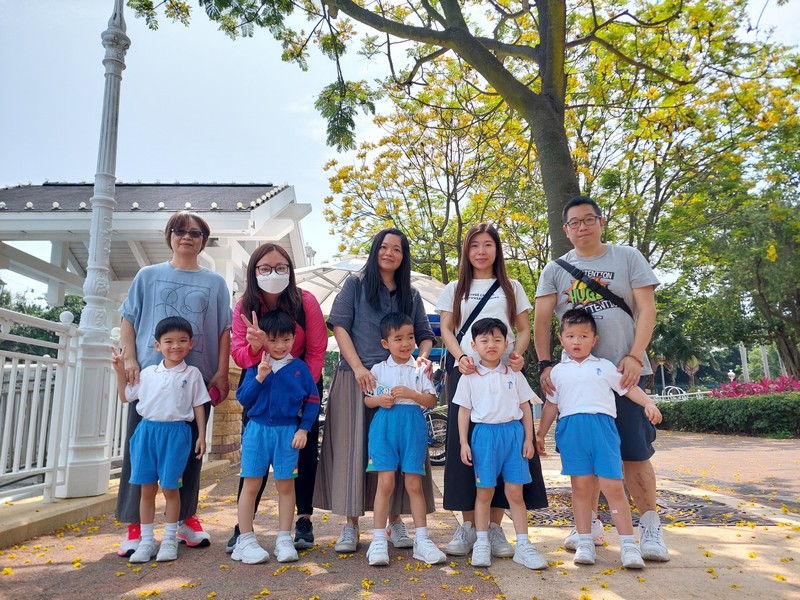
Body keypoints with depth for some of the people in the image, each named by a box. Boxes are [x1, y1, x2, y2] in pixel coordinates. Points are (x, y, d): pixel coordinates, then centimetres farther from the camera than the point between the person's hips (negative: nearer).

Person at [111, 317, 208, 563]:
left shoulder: (192, 374, 0)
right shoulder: (148, 373, 8)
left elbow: (199, 406, 3)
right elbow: (125, 396, 18)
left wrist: (202, 436, -1)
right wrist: (120, 371, 8)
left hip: (175, 433, -3)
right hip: (147, 430, 3)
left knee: (170, 488, 5)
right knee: (147, 488, 8)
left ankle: (170, 539, 19)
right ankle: (146, 540, 20)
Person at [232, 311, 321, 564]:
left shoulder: (300, 368, 0)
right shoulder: (255, 367, 1)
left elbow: (313, 400, 3)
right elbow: (243, 399, -3)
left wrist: (303, 429, -4)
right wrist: (259, 378, -16)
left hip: (288, 432, 0)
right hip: (257, 429, 0)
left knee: (286, 485, 8)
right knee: (251, 485, 5)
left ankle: (284, 539, 20)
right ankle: (245, 540, 17)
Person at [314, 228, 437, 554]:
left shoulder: (411, 295, 15)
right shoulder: (355, 285, 6)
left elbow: (424, 334, 13)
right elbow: (340, 327, -3)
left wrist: (423, 356, -10)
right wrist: (358, 368, -14)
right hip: (356, 378, -2)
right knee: (353, 447, -1)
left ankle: (395, 521, 19)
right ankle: (351, 524, 10)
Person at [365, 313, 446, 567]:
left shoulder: (420, 369, 5)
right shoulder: (378, 369, 7)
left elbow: (432, 401, 2)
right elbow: (366, 400, 11)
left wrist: (411, 393, -14)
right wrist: (379, 400, -10)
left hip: (413, 427, 0)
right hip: (385, 426, 0)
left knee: (414, 484, 5)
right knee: (385, 482, -4)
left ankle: (422, 539, 15)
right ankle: (379, 541, 7)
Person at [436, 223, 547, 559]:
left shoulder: (512, 287, 15)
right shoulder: (454, 289, 15)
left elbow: (524, 329, 11)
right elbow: (446, 329, 6)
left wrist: (517, 354, -11)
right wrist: (460, 358, -13)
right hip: (465, 371, 0)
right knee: (463, 444, -2)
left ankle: (495, 526, 8)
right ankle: (468, 525, 8)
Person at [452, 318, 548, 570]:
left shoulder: (515, 375, 5)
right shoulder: (469, 377, 0)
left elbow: (526, 408, 9)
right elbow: (464, 411, 3)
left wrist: (528, 439, 4)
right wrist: (464, 443, -2)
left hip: (513, 433, 1)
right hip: (484, 434, -1)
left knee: (515, 493, 6)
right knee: (484, 492, 7)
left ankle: (523, 545, 16)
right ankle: (482, 544, 19)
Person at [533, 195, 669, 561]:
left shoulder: (627, 257, 5)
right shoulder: (555, 270, 9)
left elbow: (647, 309, -1)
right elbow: (541, 321, 4)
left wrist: (634, 357, -12)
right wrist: (545, 364, -8)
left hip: (623, 370, -2)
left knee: (633, 453, -3)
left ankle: (650, 528, 13)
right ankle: (590, 522, 22)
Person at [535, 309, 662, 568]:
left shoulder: (605, 367, 11)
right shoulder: (558, 371, 13)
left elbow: (628, 387, 10)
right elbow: (551, 405, 18)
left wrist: (649, 403, -8)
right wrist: (540, 435, 18)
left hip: (602, 426, -1)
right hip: (571, 428, 1)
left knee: (613, 486, -4)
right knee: (581, 487, 6)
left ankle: (628, 544, 7)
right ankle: (584, 542, 16)